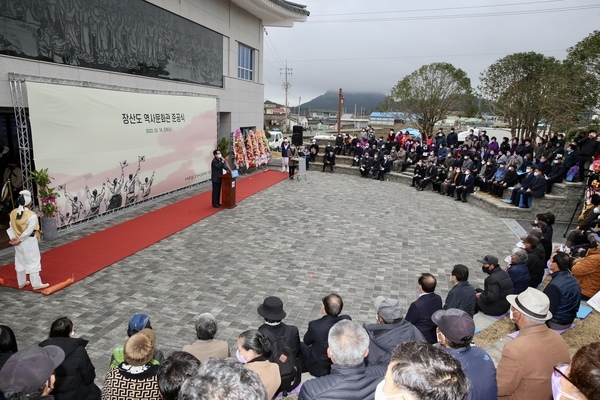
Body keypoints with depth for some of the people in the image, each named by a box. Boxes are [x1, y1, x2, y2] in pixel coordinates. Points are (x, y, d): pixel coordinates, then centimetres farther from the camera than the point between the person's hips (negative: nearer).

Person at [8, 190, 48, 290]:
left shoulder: (13, 213, 0)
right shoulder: (32, 215, -20)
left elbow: (12, 227, 2)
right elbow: (29, 231, -21)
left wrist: (16, 238, 0)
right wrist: (19, 239, -11)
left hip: (18, 242, 7)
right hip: (29, 241, -7)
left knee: (20, 261, 18)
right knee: (33, 261, 1)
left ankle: (21, 283, 31)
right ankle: (36, 284, 5)